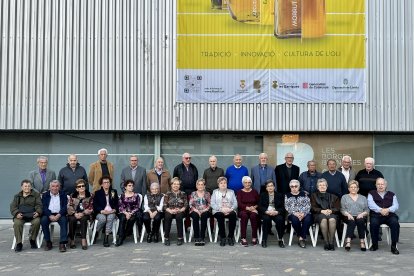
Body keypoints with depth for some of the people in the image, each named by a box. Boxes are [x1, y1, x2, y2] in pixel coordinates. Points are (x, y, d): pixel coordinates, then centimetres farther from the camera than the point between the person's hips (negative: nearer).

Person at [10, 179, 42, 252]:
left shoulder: (36, 195, 15)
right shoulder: (17, 196, 20)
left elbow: (39, 205, 6)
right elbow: (13, 207, 8)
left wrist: (38, 212, -17)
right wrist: (17, 214, -14)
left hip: (32, 215, -1)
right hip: (20, 216, 1)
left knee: (37, 221, -33)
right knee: (17, 223, -32)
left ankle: (32, 240, -10)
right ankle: (19, 243, -21)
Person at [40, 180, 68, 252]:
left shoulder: (63, 195, 9)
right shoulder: (45, 195, 10)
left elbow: (64, 207, -1)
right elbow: (44, 207, -2)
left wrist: (58, 215, -20)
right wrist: (50, 215, -20)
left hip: (59, 214, -1)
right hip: (49, 214, 1)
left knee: (64, 220, -31)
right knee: (43, 220, -29)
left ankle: (62, 243, -32)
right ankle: (48, 242, -16)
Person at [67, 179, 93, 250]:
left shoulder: (89, 196, 7)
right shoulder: (72, 196, 12)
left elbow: (90, 208, -1)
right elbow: (69, 207, 1)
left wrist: (82, 213, -16)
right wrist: (75, 214, -16)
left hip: (85, 214, -1)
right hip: (74, 215, 1)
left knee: (83, 219, -33)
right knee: (72, 219, -31)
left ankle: (84, 240, -37)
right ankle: (72, 240, -21)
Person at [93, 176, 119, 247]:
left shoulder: (114, 192, 17)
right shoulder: (97, 193, 12)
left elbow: (117, 204, 12)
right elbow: (95, 205, 1)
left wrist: (114, 210, -9)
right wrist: (102, 211, -15)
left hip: (111, 212, 1)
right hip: (100, 213, -1)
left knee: (110, 217, -34)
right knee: (102, 218, -35)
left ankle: (106, 238, -33)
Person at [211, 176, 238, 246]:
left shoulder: (231, 192, 20)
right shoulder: (215, 192, 16)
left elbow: (235, 203, 7)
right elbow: (213, 204, 2)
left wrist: (230, 209, -14)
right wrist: (221, 209, -14)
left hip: (229, 211, 1)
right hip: (218, 211, -1)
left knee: (233, 215, -33)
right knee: (220, 215, -36)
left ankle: (230, 237, -23)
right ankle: (222, 237, -26)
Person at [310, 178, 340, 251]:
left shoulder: (333, 196, 26)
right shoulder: (314, 196, 23)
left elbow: (337, 208, 12)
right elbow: (313, 208, 8)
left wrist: (331, 211, -10)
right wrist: (322, 211, -11)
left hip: (332, 214, 1)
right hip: (319, 214, -1)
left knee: (332, 220, -36)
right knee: (323, 220, -37)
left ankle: (331, 242, -34)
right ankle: (326, 242, -34)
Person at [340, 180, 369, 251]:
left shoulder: (363, 198, 23)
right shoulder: (344, 197, 19)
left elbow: (367, 210, 12)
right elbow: (342, 209, 7)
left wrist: (362, 214, -9)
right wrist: (348, 214, -13)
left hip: (360, 217, 1)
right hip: (349, 217, -1)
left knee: (360, 221, -34)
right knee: (352, 221, -35)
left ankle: (362, 242, -36)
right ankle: (348, 242, -47)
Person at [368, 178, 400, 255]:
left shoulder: (392, 195, 21)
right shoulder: (371, 194, 16)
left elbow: (396, 206, 5)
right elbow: (371, 204, -2)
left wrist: (388, 210, -16)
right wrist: (380, 210, -18)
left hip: (389, 215, 1)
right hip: (376, 215, -1)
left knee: (395, 223, -30)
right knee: (373, 223, -33)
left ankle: (393, 246, -20)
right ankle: (374, 244, -13)